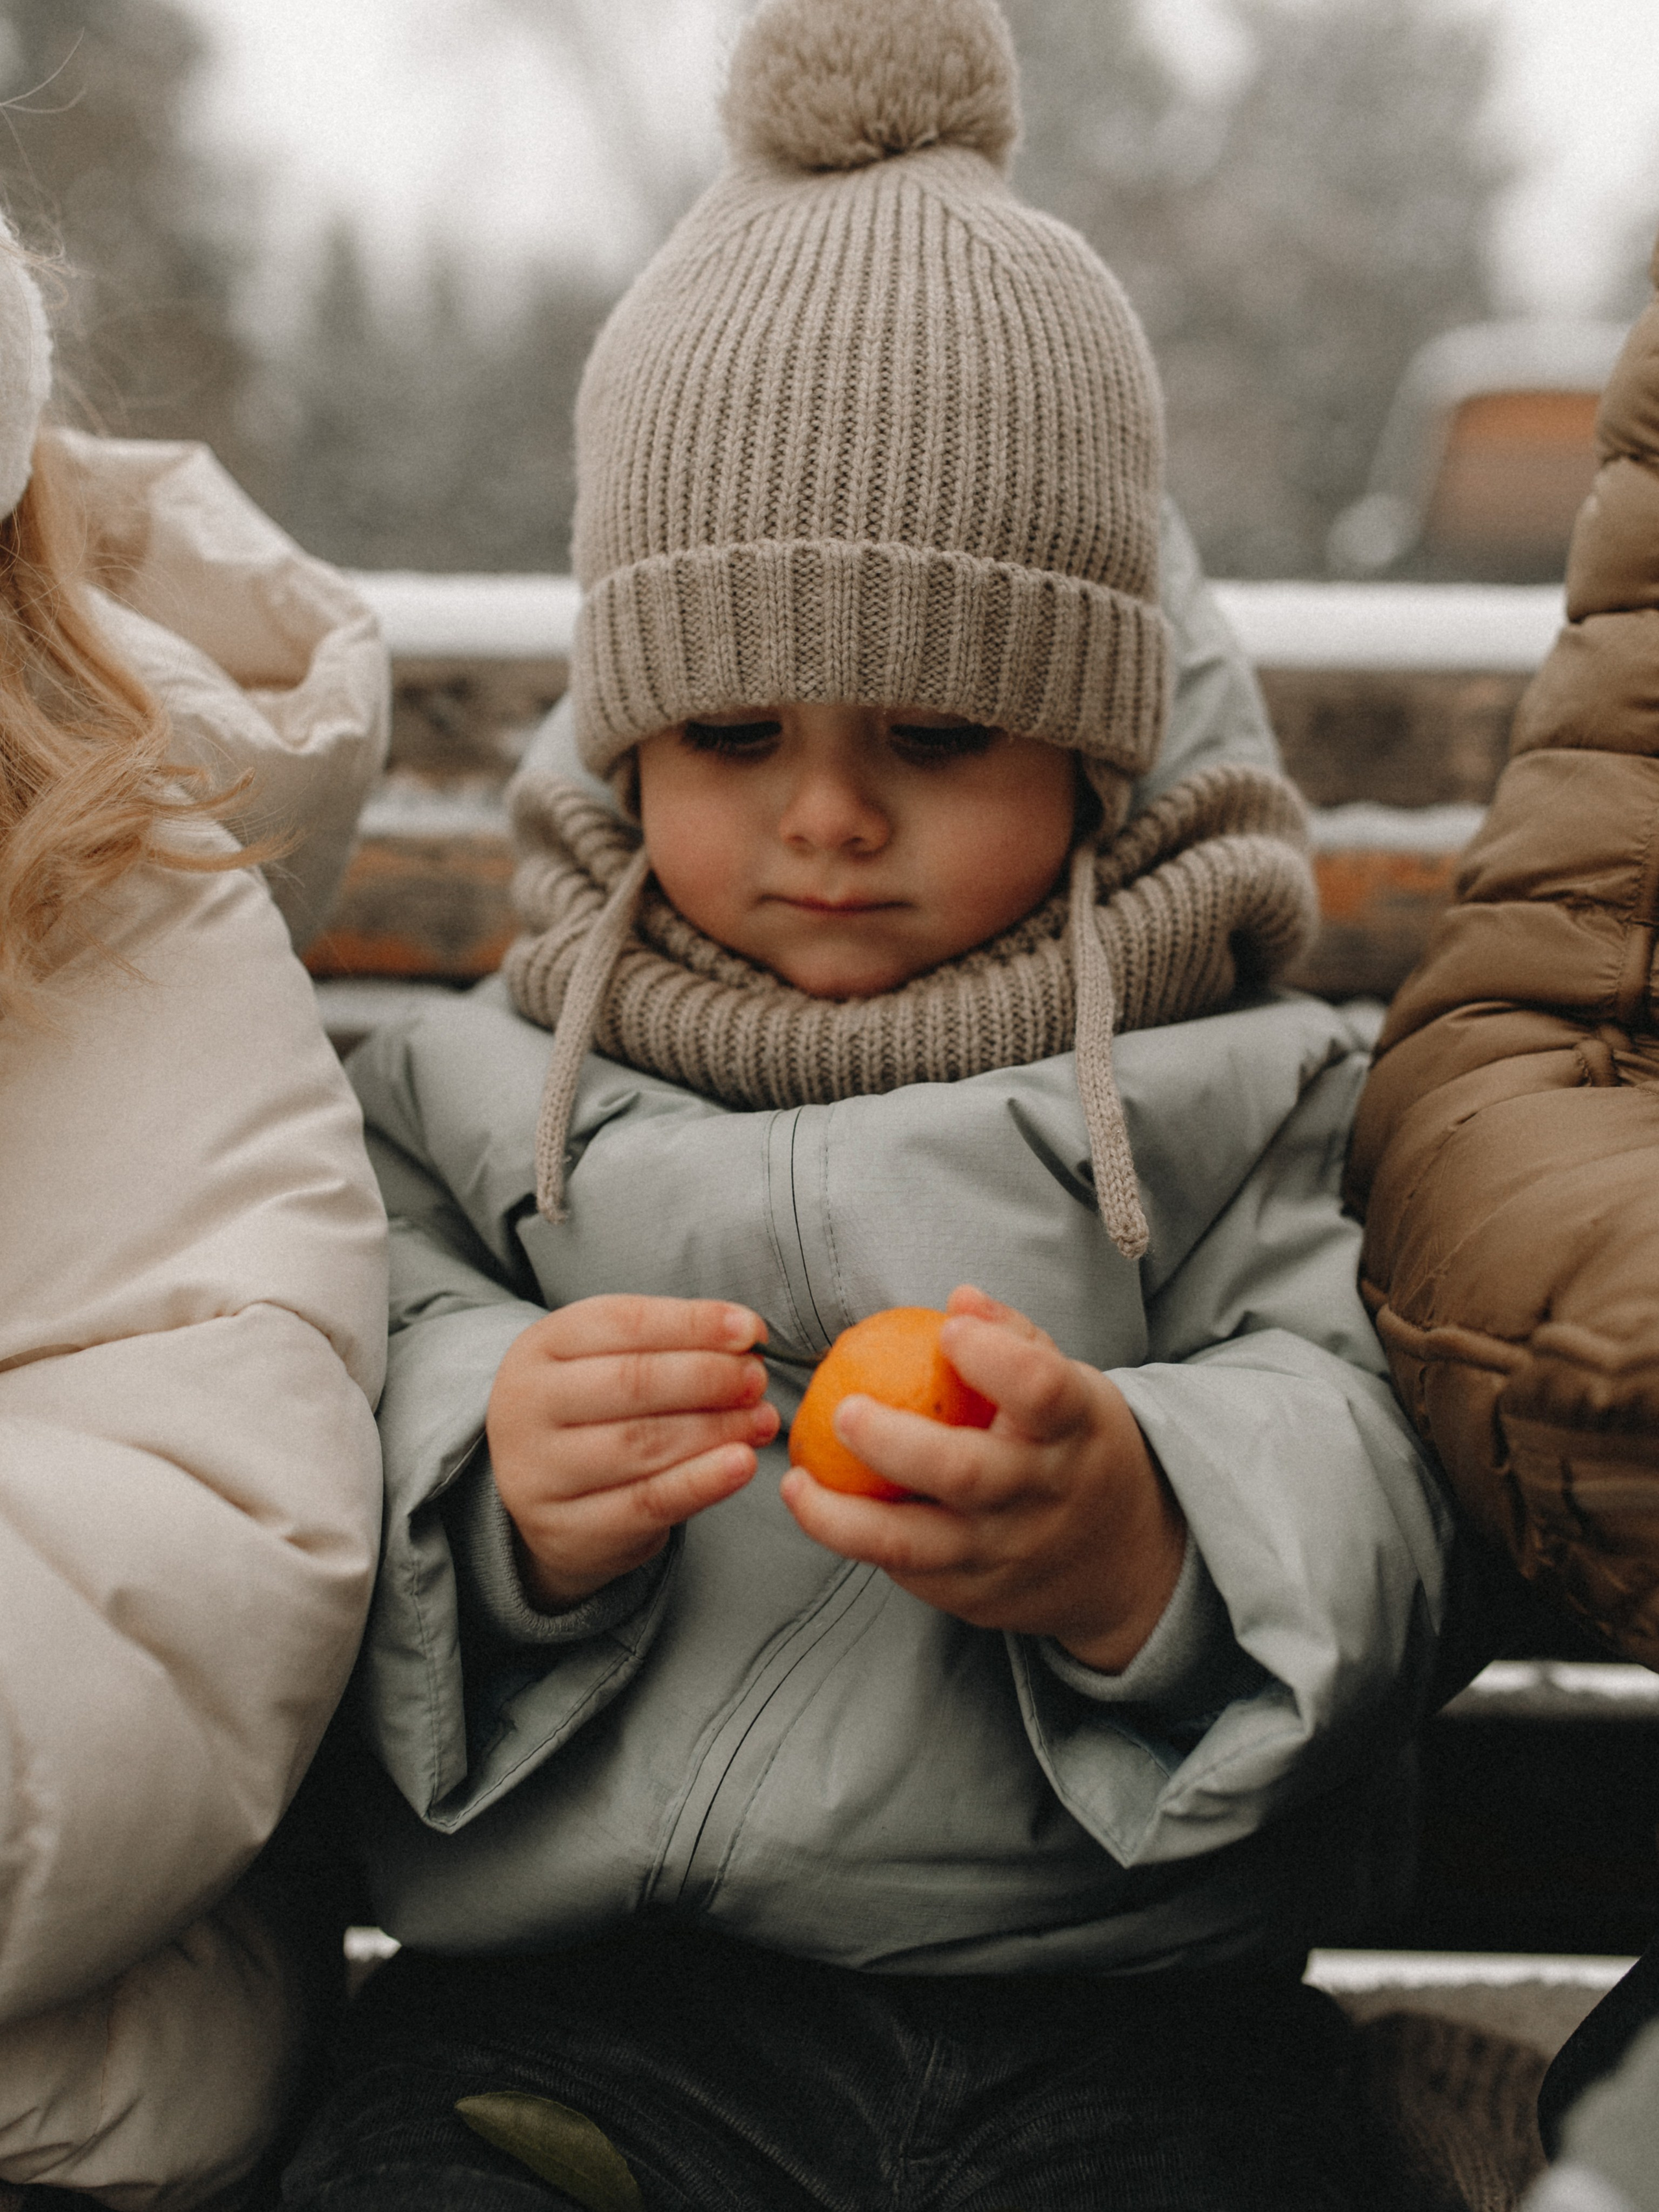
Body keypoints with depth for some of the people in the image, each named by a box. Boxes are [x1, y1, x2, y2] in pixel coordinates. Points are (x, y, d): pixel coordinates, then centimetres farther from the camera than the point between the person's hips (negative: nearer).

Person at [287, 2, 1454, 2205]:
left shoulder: (1235, 1099, 10)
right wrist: (500, 1506, -16)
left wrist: (1133, 1549, -21)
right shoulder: (480, 1096, 13)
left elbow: (1366, 1507, 1)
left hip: (1111, 2013, 0)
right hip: (574, 1996, 1)